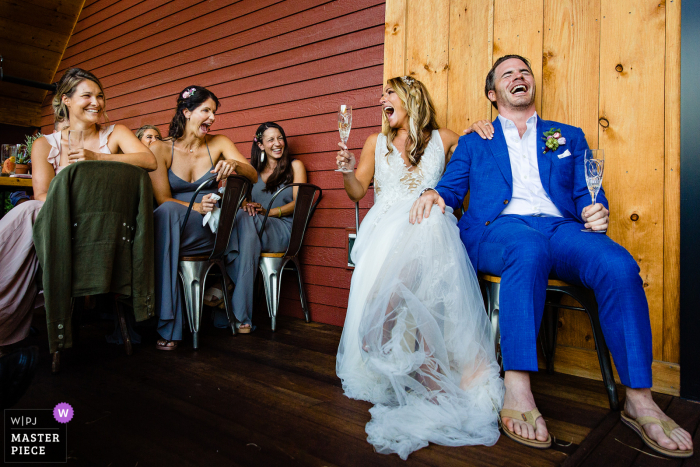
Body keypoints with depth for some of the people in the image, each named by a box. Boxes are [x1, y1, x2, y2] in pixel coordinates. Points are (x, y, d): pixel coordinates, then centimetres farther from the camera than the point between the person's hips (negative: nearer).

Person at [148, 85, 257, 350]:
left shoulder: (218, 143, 8)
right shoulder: (160, 149, 1)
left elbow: (254, 176, 1)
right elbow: (162, 199, -5)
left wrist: (235, 165, -20)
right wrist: (194, 207, -23)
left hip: (214, 227, 3)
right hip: (177, 228, -2)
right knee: (167, 213, -36)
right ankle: (168, 327, -34)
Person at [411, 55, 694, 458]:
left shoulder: (569, 136, 26)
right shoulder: (474, 143, 24)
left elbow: (587, 194, 18)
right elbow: (452, 187, 14)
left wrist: (597, 213, -6)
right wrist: (434, 194, -10)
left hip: (561, 229, 3)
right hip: (498, 230, -2)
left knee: (619, 265, -29)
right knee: (529, 249, -39)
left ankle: (639, 399, -19)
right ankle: (517, 391, -38)